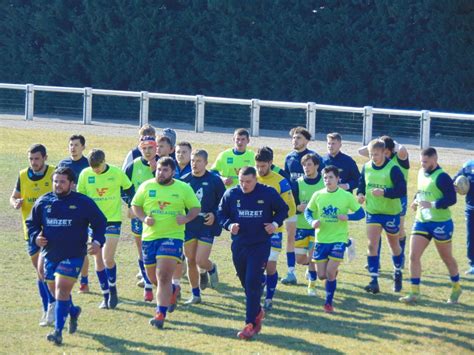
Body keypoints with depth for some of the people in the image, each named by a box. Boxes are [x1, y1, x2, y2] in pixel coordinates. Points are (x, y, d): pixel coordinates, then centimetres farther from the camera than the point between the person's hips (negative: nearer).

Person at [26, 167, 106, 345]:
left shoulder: (83, 203, -4)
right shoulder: (43, 202, 4)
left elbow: (99, 222, 6)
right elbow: (32, 223, 16)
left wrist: (97, 241, -10)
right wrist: (35, 237, -5)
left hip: (73, 256, -5)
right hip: (50, 255, 5)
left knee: (62, 291, -15)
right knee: (55, 291, 15)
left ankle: (58, 331, -14)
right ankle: (73, 311, 45)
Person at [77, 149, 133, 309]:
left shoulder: (117, 173, -8)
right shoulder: (85, 174, -3)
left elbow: (128, 189, 8)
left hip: (113, 220, -3)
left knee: (108, 259, -14)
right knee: (98, 260, 5)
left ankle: (113, 290, 9)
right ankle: (106, 296, 15)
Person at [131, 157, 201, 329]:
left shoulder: (183, 189, 0)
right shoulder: (146, 186, 5)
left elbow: (196, 208, 7)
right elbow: (135, 205, 11)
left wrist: (186, 218, -14)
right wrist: (143, 218, -9)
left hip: (173, 236, -4)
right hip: (149, 237, 4)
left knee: (164, 277, -14)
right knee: (153, 277, 12)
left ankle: (161, 313, -10)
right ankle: (172, 291, 43)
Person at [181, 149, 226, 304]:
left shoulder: (214, 181, -4)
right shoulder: (184, 180, 5)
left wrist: (215, 214, -13)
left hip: (207, 226, -4)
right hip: (188, 226, 4)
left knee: (201, 261, -12)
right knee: (191, 261, 6)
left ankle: (211, 269, 25)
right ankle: (195, 295, 18)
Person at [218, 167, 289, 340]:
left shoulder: (268, 193, -7)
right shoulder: (231, 194, -2)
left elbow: (283, 209, 7)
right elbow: (221, 213, 9)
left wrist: (275, 223, -10)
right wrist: (229, 225, -11)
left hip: (260, 246, -4)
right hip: (238, 245, 4)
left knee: (253, 284, -12)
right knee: (246, 284, 13)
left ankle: (250, 324, -11)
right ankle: (257, 312, 38)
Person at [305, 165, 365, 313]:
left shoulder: (346, 196, -7)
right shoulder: (318, 195, -1)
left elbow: (361, 213, -1)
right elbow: (308, 211, 11)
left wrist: (348, 217, -21)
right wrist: (312, 221, -11)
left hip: (338, 239, -3)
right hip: (321, 240, 3)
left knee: (330, 273, -13)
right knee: (322, 275, 6)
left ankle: (328, 302, 4)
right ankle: (333, 272, 42)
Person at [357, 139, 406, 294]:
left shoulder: (393, 169, -15)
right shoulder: (367, 167, 1)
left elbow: (402, 190, -19)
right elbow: (361, 183, 16)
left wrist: (384, 192, -31)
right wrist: (360, 194, -5)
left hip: (391, 212, -3)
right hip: (372, 212, 3)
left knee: (394, 245, 14)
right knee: (372, 245, -9)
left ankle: (397, 273, 38)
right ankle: (374, 281, -10)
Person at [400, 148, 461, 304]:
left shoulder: (442, 177, -17)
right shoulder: (421, 173, 8)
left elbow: (451, 198, -22)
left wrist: (432, 204, -30)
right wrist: (416, 201, 5)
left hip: (440, 223, -7)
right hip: (421, 221, 7)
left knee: (447, 258, 11)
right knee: (413, 256, -5)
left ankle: (456, 288, 32)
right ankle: (414, 293, -2)